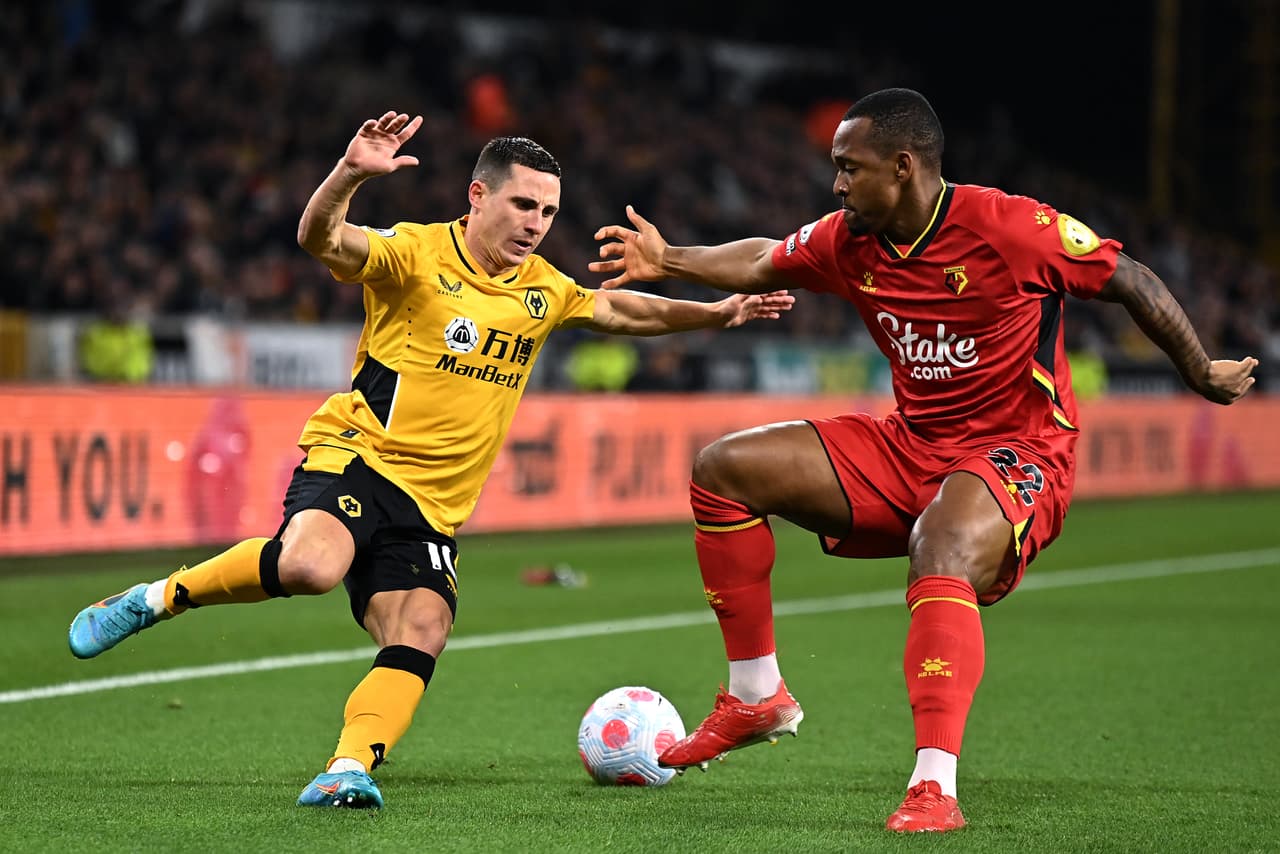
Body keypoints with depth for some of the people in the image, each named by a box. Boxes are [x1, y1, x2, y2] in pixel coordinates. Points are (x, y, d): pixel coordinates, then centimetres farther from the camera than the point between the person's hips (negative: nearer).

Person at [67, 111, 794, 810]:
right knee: (311, 565, -34)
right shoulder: (417, 254, -7)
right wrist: (351, 174, -43)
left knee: (421, 638, -18)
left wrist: (719, 313, 21)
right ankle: (157, 599, -13)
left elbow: (624, 312, 30)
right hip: (357, 457, -6)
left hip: (432, 510, 6)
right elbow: (322, 240, -24)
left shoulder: (544, 291, 14)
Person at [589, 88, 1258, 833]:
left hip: (1018, 456, -8)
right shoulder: (850, 241, 0)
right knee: (725, 469, 0)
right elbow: (764, 263, 19)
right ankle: (757, 699, 8)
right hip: (909, 448, 8)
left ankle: (935, 787, -43)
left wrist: (1202, 374, 0)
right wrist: (668, 260, 5)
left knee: (941, 550, -40)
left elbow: (1132, 282, -8)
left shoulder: (1011, 228, -19)